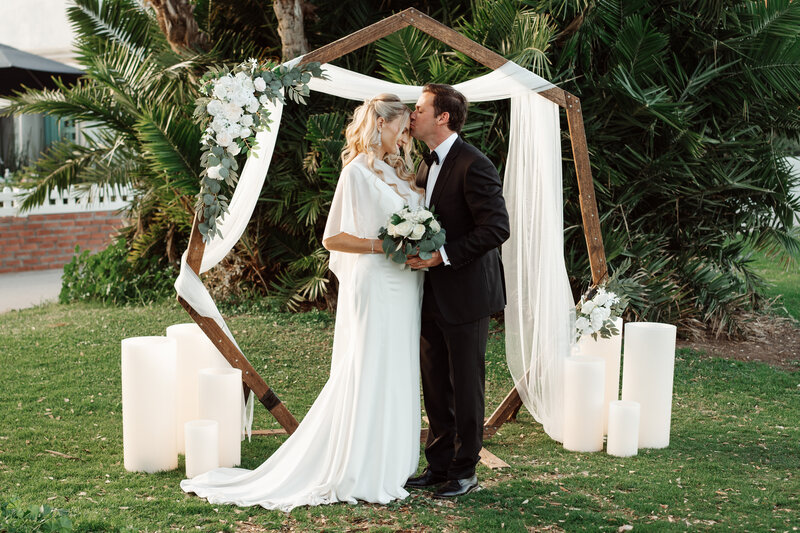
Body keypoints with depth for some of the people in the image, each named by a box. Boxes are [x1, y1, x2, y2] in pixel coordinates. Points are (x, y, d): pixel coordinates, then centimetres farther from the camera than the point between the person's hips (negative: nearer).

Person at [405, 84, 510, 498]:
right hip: (433, 296, 8)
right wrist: (418, 251, 6)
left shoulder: (473, 165, -15)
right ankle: (439, 465, 23)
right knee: (435, 386, 13)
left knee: (465, 386, 3)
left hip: (465, 295, -8)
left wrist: (442, 255, -23)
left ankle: (463, 471, 13)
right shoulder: (427, 166, 13)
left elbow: (496, 227, -21)